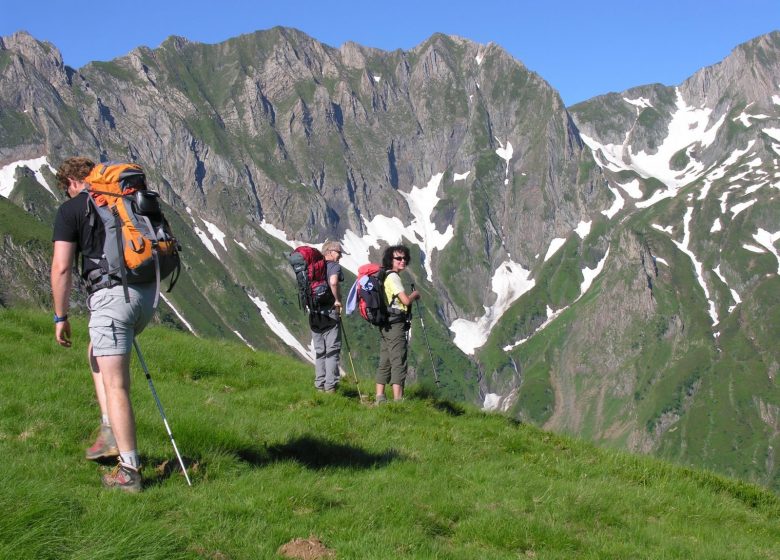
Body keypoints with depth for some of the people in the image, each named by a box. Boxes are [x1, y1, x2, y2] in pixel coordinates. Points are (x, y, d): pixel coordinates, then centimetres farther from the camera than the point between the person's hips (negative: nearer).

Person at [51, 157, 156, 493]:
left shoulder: (70, 210, 1)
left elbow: (61, 268, -7)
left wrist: (60, 317, 1)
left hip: (110, 295, -7)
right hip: (147, 293, 7)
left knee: (115, 385, -2)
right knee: (97, 355, 28)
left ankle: (129, 471, -1)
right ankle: (113, 434, 22)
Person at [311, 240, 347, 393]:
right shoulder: (334, 266, -7)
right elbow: (333, 282, -27)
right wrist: (338, 300, -16)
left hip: (314, 313, 6)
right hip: (330, 312, -6)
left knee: (319, 351, 13)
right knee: (332, 350, 0)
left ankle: (320, 384, 14)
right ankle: (330, 385, -3)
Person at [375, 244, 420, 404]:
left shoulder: (384, 276, 18)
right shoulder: (393, 277, -12)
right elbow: (406, 300, -18)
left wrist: (410, 297, 18)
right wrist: (415, 294, 1)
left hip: (385, 324, 10)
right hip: (395, 324, -10)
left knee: (385, 361, 11)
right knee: (398, 361, -9)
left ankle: (380, 397, 12)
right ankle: (398, 399, -12)